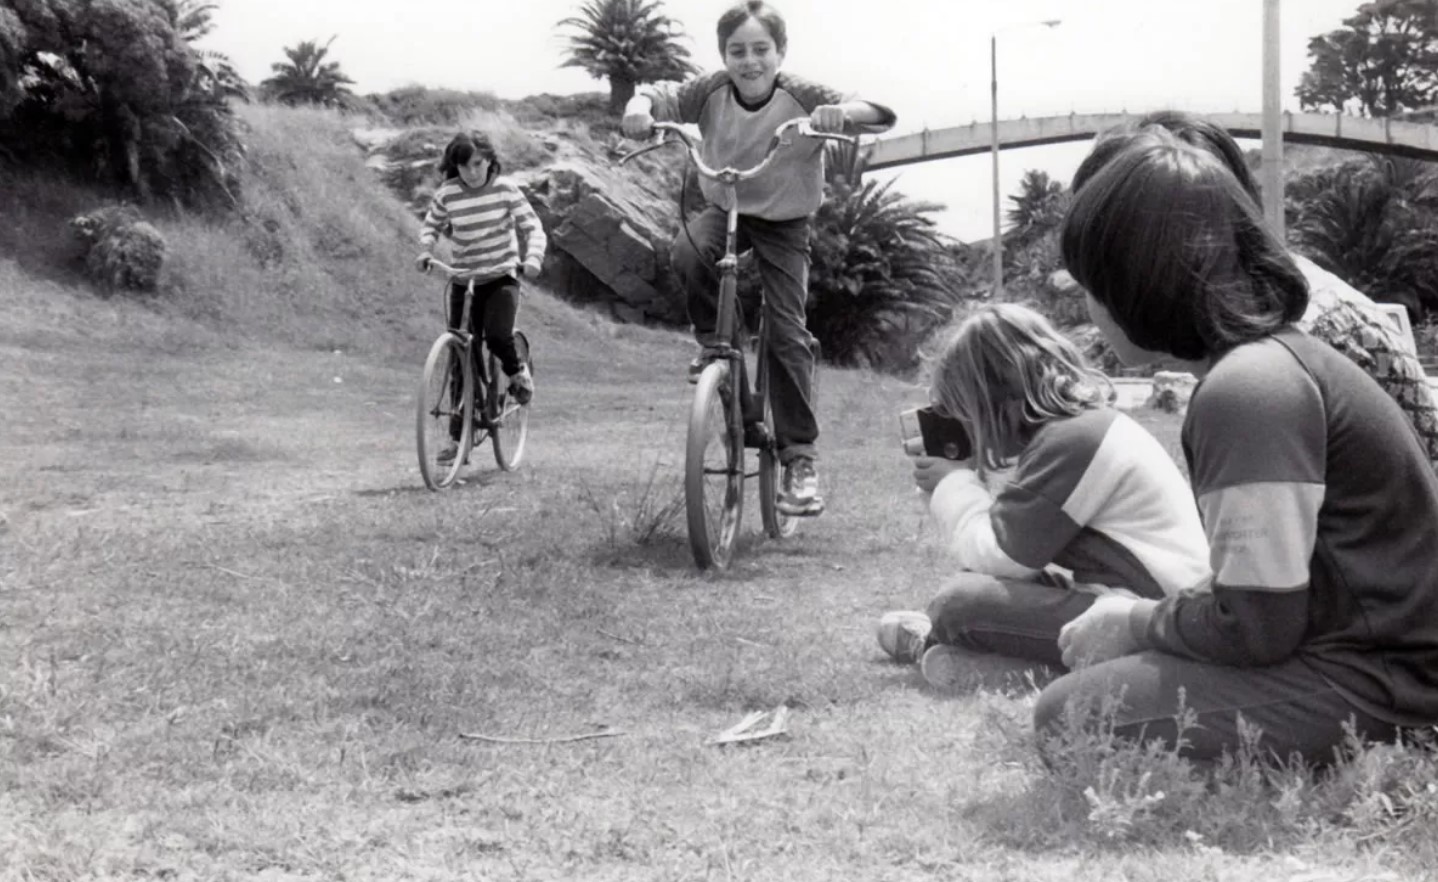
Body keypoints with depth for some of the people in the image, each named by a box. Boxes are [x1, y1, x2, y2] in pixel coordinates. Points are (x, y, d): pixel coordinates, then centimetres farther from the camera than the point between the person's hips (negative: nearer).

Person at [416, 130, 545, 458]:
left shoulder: (505, 190, -8)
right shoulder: (446, 195, -5)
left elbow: (532, 227, -6)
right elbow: (430, 225, 11)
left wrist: (533, 259, -24)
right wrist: (425, 250, -10)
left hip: (502, 277, -2)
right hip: (463, 280, 2)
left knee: (497, 336, -28)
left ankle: (517, 372, 9)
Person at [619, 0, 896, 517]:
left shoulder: (801, 97, -20)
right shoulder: (711, 91, -13)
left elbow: (882, 116, -28)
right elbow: (662, 97, -18)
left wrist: (842, 112, -51)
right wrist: (639, 109, -42)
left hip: (783, 223, -2)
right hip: (725, 210, 2)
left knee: (787, 333, -9)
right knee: (687, 252, -33)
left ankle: (800, 457, 0)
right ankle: (712, 339, -4)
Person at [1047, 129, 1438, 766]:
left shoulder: (1246, 389, -21)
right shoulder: (1272, 354, 10)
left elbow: (1257, 625, -21)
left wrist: (1136, 623, -5)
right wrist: (1148, 614, 7)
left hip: (1373, 684, -10)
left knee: (1069, 720, -13)